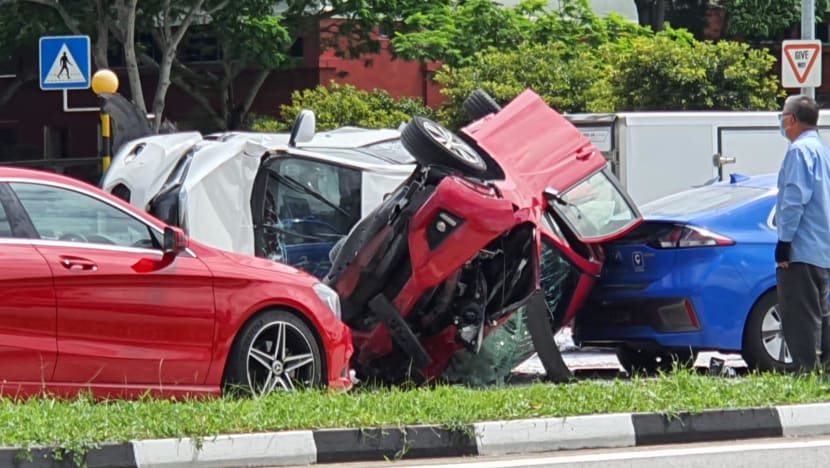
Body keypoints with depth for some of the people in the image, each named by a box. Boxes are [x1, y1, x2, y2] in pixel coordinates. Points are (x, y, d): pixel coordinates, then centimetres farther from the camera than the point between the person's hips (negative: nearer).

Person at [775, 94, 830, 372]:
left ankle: (806, 369, -13)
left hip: (801, 249, -10)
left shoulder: (800, 150, -12)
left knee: (800, 318, -10)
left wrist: (784, 241, -19)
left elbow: (795, 198, -20)